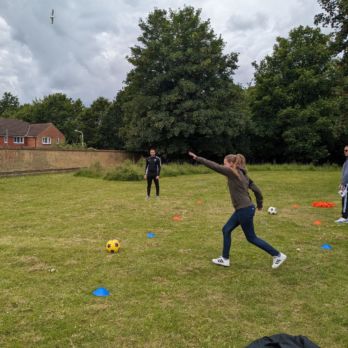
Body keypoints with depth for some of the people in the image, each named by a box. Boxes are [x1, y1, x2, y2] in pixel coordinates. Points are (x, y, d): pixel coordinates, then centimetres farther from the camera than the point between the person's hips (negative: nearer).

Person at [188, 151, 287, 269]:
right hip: (242, 209, 9)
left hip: (245, 210, -9)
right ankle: (225, 259, 22)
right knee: (226, 230, 14)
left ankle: (278, 255, 13)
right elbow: (256, 190, 10)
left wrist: (197, 158, -9)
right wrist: (259, 204, 23)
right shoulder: (242, 174, 9)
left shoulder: (232, 172, -15)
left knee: (251, 238, 3)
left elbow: (214, 166, -15)